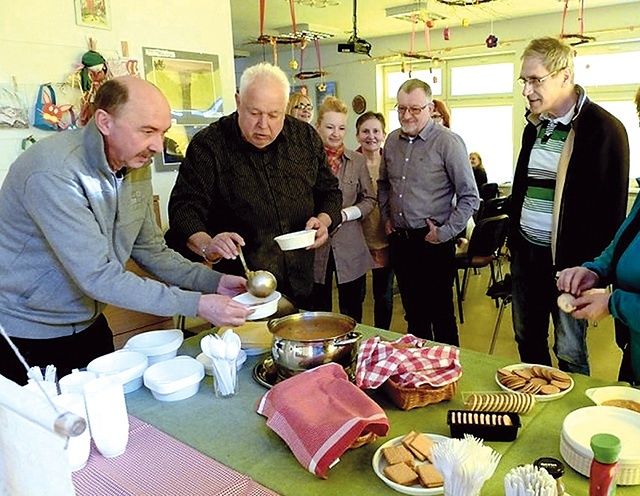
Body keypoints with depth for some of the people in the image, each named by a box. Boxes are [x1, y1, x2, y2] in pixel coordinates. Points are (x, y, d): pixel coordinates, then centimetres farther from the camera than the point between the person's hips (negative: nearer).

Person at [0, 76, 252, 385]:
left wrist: (214, 282, -11)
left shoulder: (136, 165, -3)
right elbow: (98, 276, -31)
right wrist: (196, 304, -32)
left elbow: (150, 250, 3)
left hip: (90, 325, 7)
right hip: (26, 337, -7)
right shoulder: (54, 172, -28)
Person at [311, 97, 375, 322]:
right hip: (316, 246, -1)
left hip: (350, 247, 1)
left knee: (352, 312, 12)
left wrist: (344, 214, -10)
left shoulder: (357, 161, 4)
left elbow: (370, 199, 6)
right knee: (319, 311, 12)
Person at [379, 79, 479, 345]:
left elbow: (469, 196, -11)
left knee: (440, 314, 4)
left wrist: (445, 233, -13)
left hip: (433, 243, -6)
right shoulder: (392, 141, 8)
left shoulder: (448, 141, -10)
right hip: (400, 241, 6)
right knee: (413, 312, 18)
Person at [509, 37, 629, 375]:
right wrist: (513, 240, 14)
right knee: (527, 341, 18)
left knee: (570, 354, 6)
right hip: (526, 253, 7)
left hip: (568, 259, -7)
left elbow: (611, 206, -13)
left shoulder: (603, 129, -12)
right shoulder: (535, 126, 11)